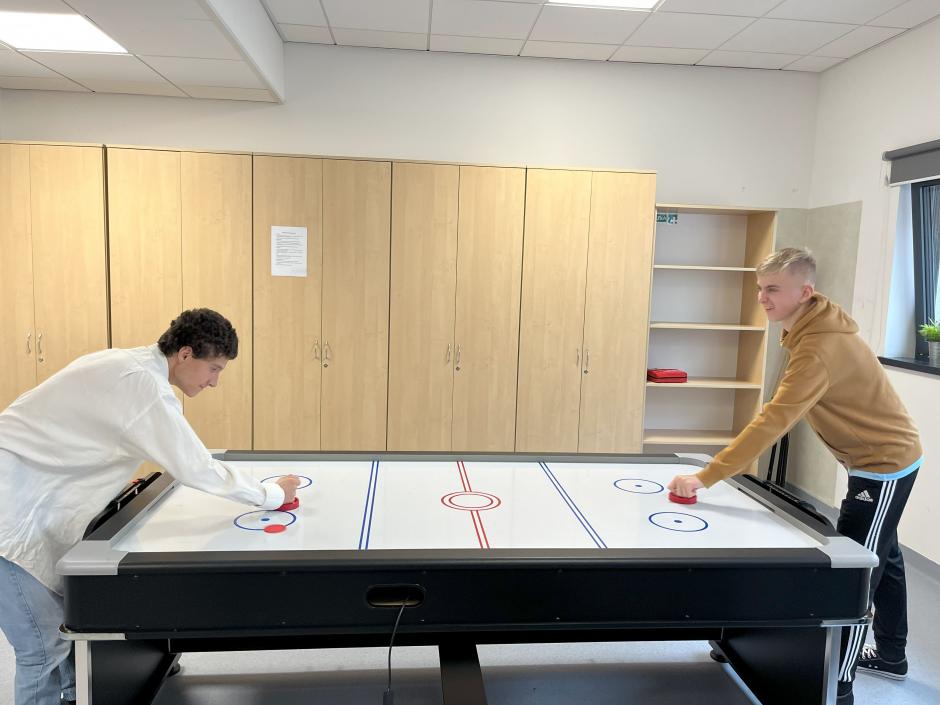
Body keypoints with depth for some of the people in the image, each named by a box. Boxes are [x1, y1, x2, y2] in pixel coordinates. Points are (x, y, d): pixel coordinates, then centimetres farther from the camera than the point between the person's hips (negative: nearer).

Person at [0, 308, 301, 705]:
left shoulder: (129, 364, 6)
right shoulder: (144, 385, -23)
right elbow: (197, 470, -21)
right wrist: (273, 494, -10)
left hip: (33, 502, 10)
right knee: (46, 649, -4)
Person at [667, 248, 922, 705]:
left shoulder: (821, 348, -32)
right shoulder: (812, 327, -1)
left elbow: (773, 421, -40)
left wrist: (706, 476, -42)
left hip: (885, 463, -10)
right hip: (883, 456, 10)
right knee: (880, 557, 22)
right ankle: (891, 655, 41)